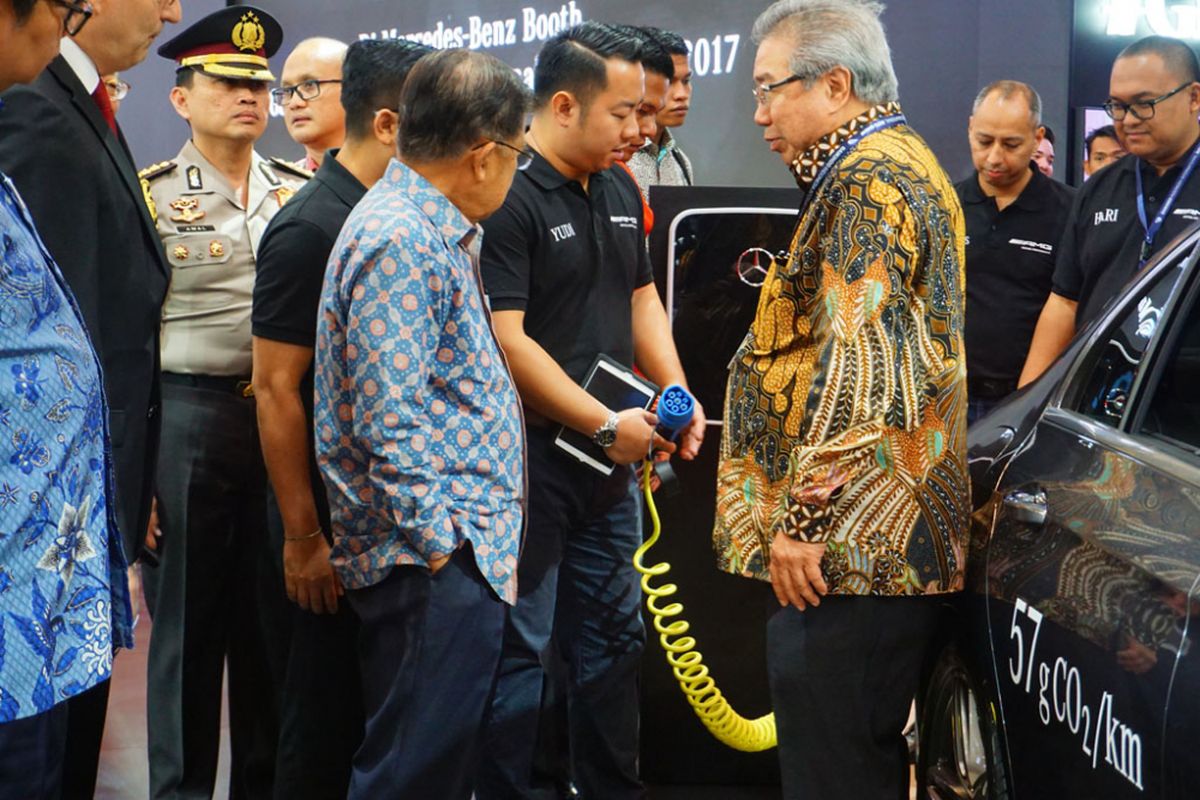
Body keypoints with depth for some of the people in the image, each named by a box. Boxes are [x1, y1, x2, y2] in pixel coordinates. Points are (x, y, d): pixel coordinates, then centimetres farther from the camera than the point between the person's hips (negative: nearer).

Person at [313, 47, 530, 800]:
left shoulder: (435, 230, 15)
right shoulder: (400, 242, -17)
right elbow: (389, 421, -22)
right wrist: (440, 542, -18)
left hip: (467, 551, 10)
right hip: (437, 565, -10)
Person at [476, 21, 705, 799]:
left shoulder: (621, 191, 9)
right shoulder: (507, 198, -17)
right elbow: (506, 341, -21)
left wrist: (677, 393, 3)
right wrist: (608, 423, -19)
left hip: (610, 456, 8)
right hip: (529, 453, -8)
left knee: (615, 633, 16)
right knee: (520, 646, 0)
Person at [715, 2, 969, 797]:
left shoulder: (869, 181, -13)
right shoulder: (903, 165, 21)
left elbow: (857, 362, -22)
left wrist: (805, 515, -21)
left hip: (853, 546, -11)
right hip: (894, 545, 11)